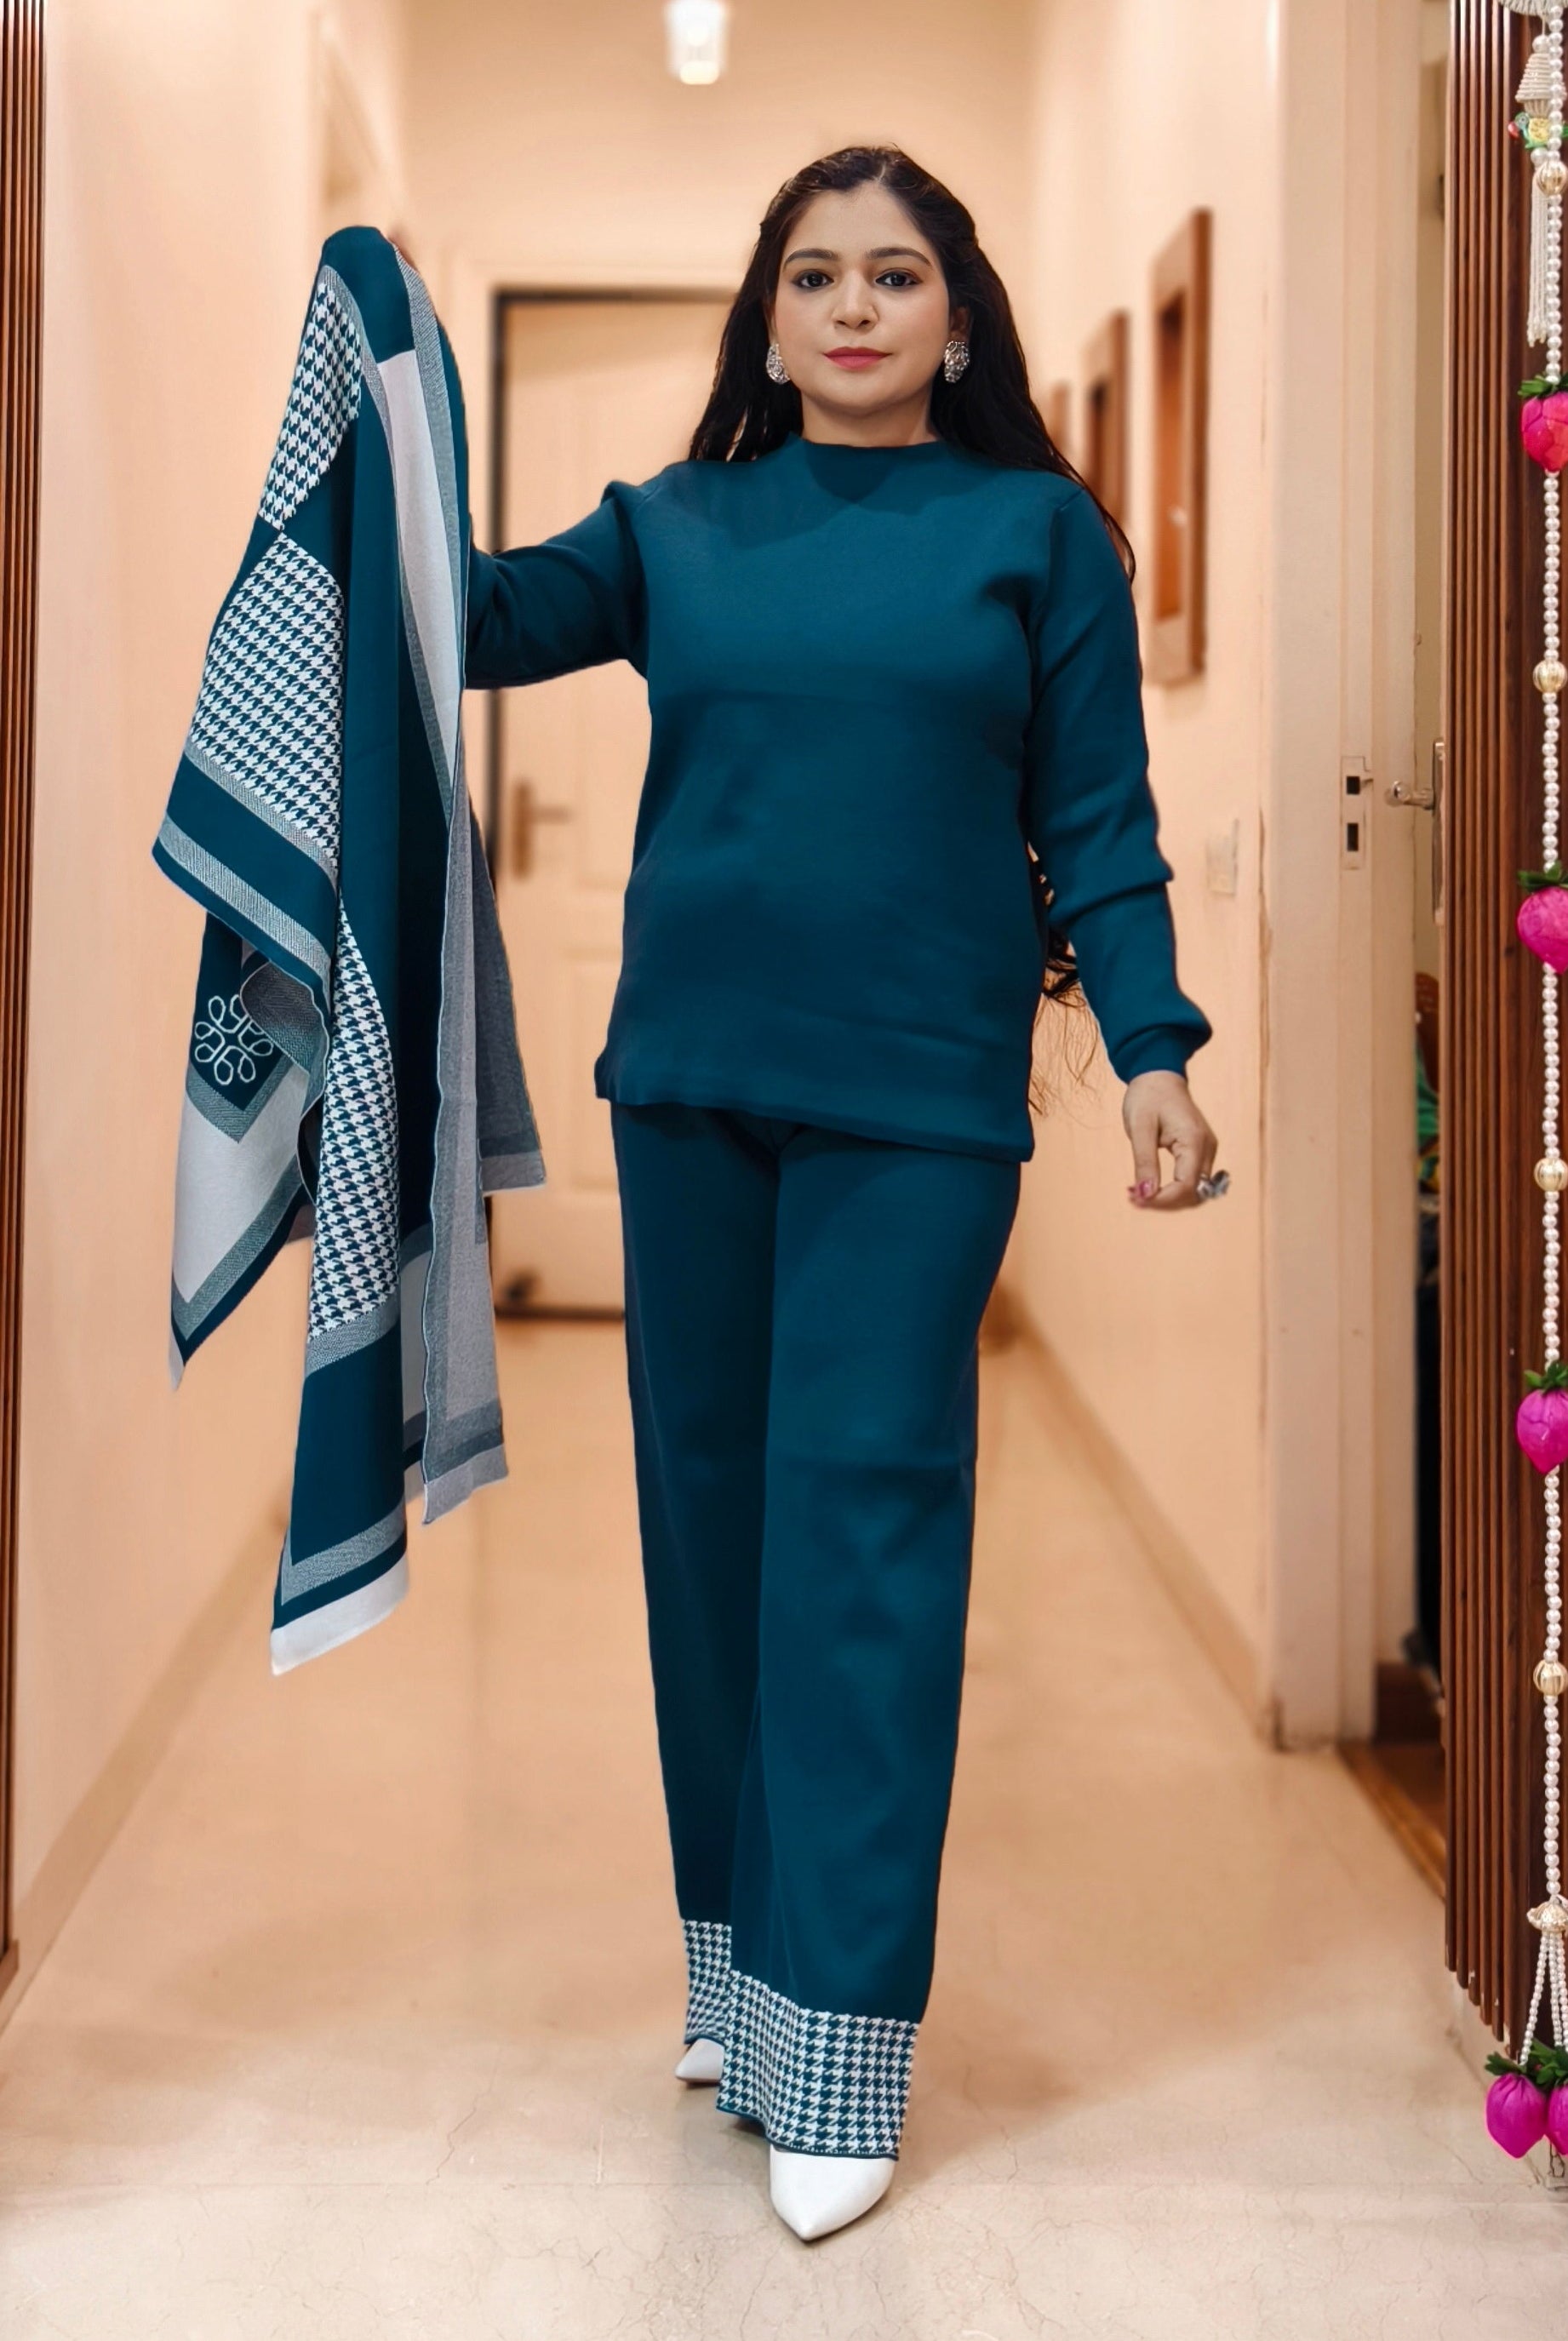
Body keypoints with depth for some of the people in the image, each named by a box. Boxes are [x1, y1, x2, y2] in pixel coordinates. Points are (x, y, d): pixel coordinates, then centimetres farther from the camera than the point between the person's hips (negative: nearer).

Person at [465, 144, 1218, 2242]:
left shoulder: (1036, 530, 5)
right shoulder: (678, 531, 11)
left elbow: (1100, 822, 2)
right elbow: (477, 616, 0)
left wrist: (1154, 1049, -8)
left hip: (919, 1097, -3)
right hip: (691, 1080, 3)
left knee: (866, 1520, -5)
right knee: (708, 1502, 8)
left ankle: (838, 2045, 2)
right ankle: (740, 1966, 23)